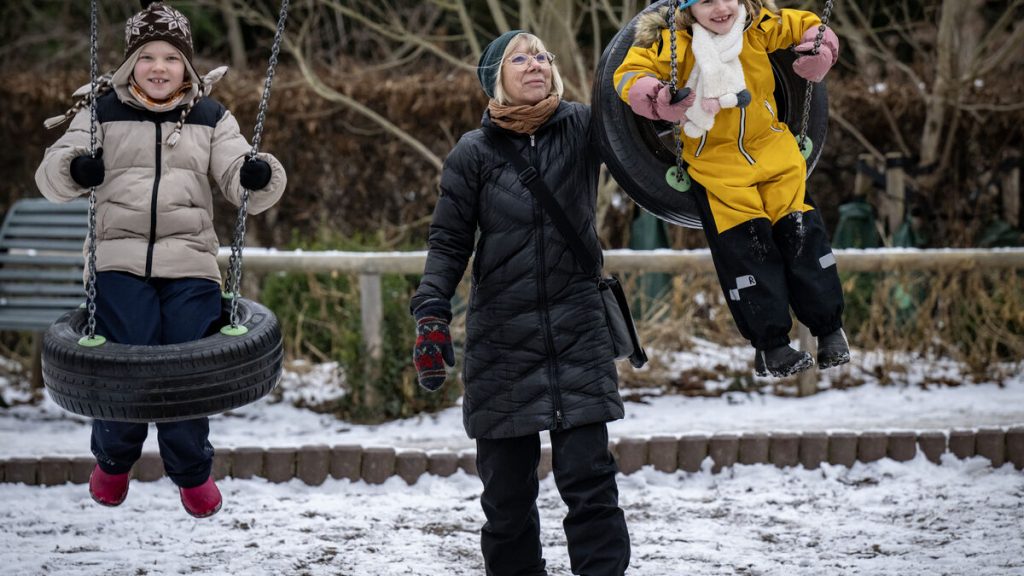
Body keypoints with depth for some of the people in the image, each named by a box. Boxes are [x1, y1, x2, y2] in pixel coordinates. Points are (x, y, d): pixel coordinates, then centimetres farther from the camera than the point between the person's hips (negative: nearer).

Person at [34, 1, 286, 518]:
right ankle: (113, 460, 16)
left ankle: (192, 473, 17)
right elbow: (51, 179, 2)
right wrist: (73, 168, -23)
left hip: (190, 266, 1)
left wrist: (261, 178, -20)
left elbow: (239, 181, 5)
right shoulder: (102, 113, 8)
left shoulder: (211, 119, 13)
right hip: (121, 263, -1)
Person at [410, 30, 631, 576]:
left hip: (578, 331, 0)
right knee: (507, 489, 4)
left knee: (589, 480, -6)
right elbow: (448, 241, 2)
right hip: (501, 340, 0)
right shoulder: (473, 152, 0)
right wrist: (431, 314, -10)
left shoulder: (583, 129, 1)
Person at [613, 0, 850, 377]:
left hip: (772, 147, 3)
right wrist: (656, 98, -30)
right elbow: (630, 74, -10)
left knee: (801, 232, 0)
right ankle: (769, 343, -2)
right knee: (746, 244, -9)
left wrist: (819, 53, -12)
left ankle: (829, 329, 12)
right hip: (716, 161, -3)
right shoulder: (673, 44, -14)